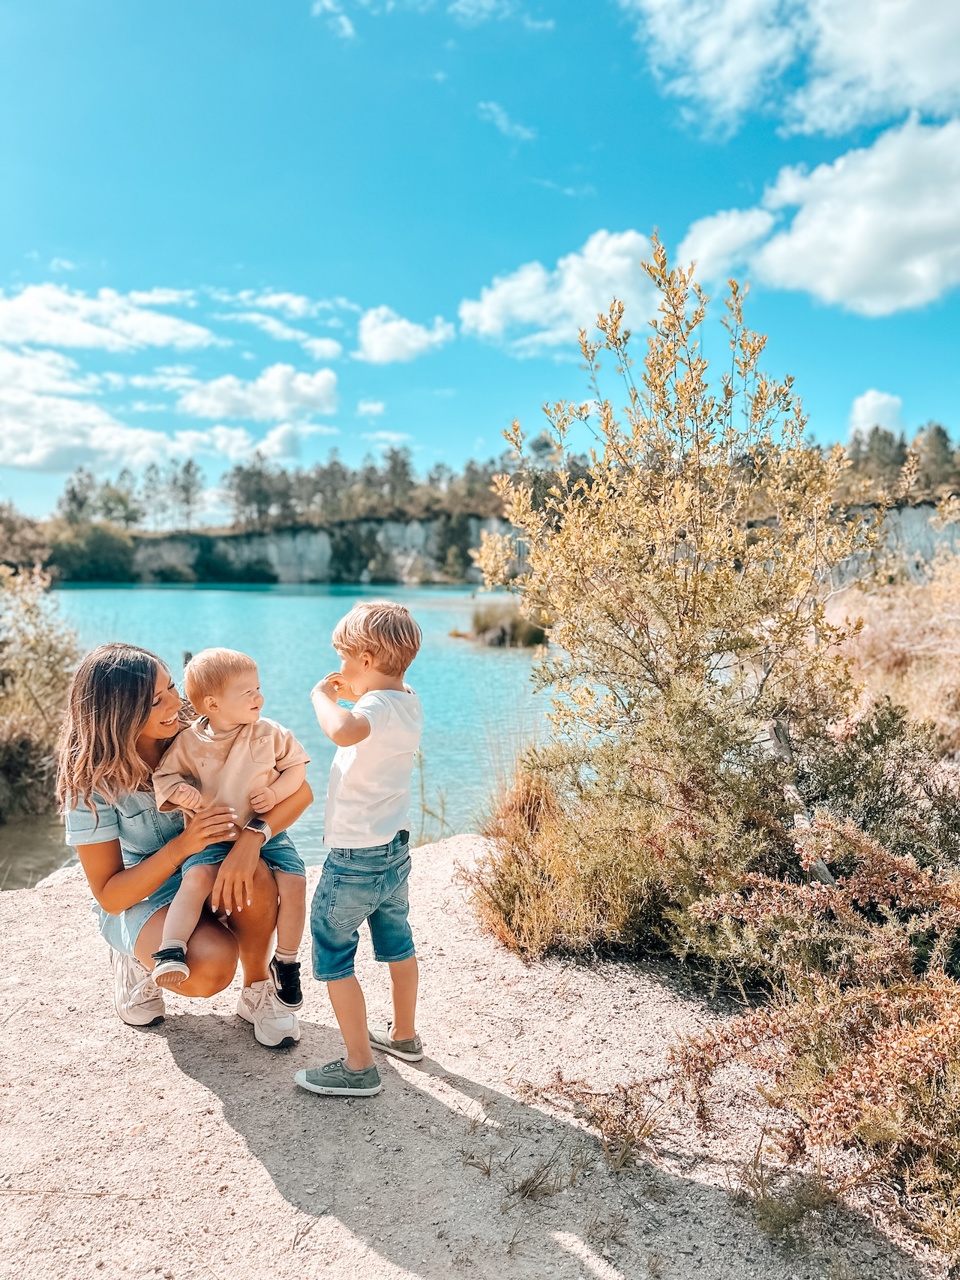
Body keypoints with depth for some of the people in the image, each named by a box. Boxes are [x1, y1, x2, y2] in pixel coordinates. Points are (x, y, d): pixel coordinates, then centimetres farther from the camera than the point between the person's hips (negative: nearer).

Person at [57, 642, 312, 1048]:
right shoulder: (91, 781, -19)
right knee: (212, 965, -33)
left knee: (252, 876, -34)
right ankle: (139, 961, 3)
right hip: (140, 899, -2)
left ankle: (258, 990, -7)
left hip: (210, 878, 2)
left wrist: (252, 836, -39)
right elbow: (109, 896, -17)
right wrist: (182, 846, -33)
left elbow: (299, 791, -19)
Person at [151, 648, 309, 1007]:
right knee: (196, 877, -30)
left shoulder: (269, 733, -3)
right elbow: (164, 773, 5)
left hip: (265, 831, 1)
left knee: (293, 883, -15)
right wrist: (179, 791, -16)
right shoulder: (188, 742, -6)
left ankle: (286, 961, 6)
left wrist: (276, 792, -11)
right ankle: (171, 951, -24)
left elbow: (297, 766, 5)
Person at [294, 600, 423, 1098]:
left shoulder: (378, 706, -24)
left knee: (333, 957, 5)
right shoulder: (409, 703, 3)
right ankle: (403, 1035, 40)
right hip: (395, 849, 9)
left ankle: (359, 1067, 12)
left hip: (355, 859, -9)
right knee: (397, 943, 22)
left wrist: (322, 695, -29)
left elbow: (343, 731, -48)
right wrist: (351, 694, 11)